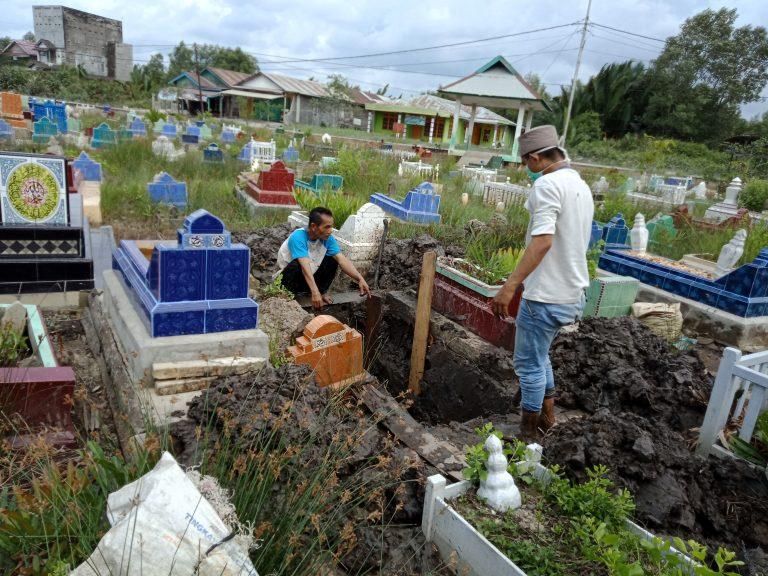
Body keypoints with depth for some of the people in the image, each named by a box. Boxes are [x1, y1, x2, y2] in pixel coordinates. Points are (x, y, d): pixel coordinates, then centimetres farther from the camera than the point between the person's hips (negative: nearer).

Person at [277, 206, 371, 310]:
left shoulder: (328, 238, -14)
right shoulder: (298, 237, -31)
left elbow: (342, 260, -21)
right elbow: (305, 266, -41)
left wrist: (360, 279, -35)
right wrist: (315, 293, -51)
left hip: (311, 275, 5)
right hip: (289, 275, -5)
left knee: (332, 260, -13)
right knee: (296, 265, -36)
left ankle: (322, 291, 4)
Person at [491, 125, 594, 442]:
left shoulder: (547, 184, -16)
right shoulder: (581, 185, 13)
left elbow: (543, 241, -28)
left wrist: (509, 286, -29)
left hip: (546, 296, -9)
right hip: (572, 294, 9)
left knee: (529, 364, 6)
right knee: (539, 355, 25)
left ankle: (527, 434, 19)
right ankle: (546, 415, 38)